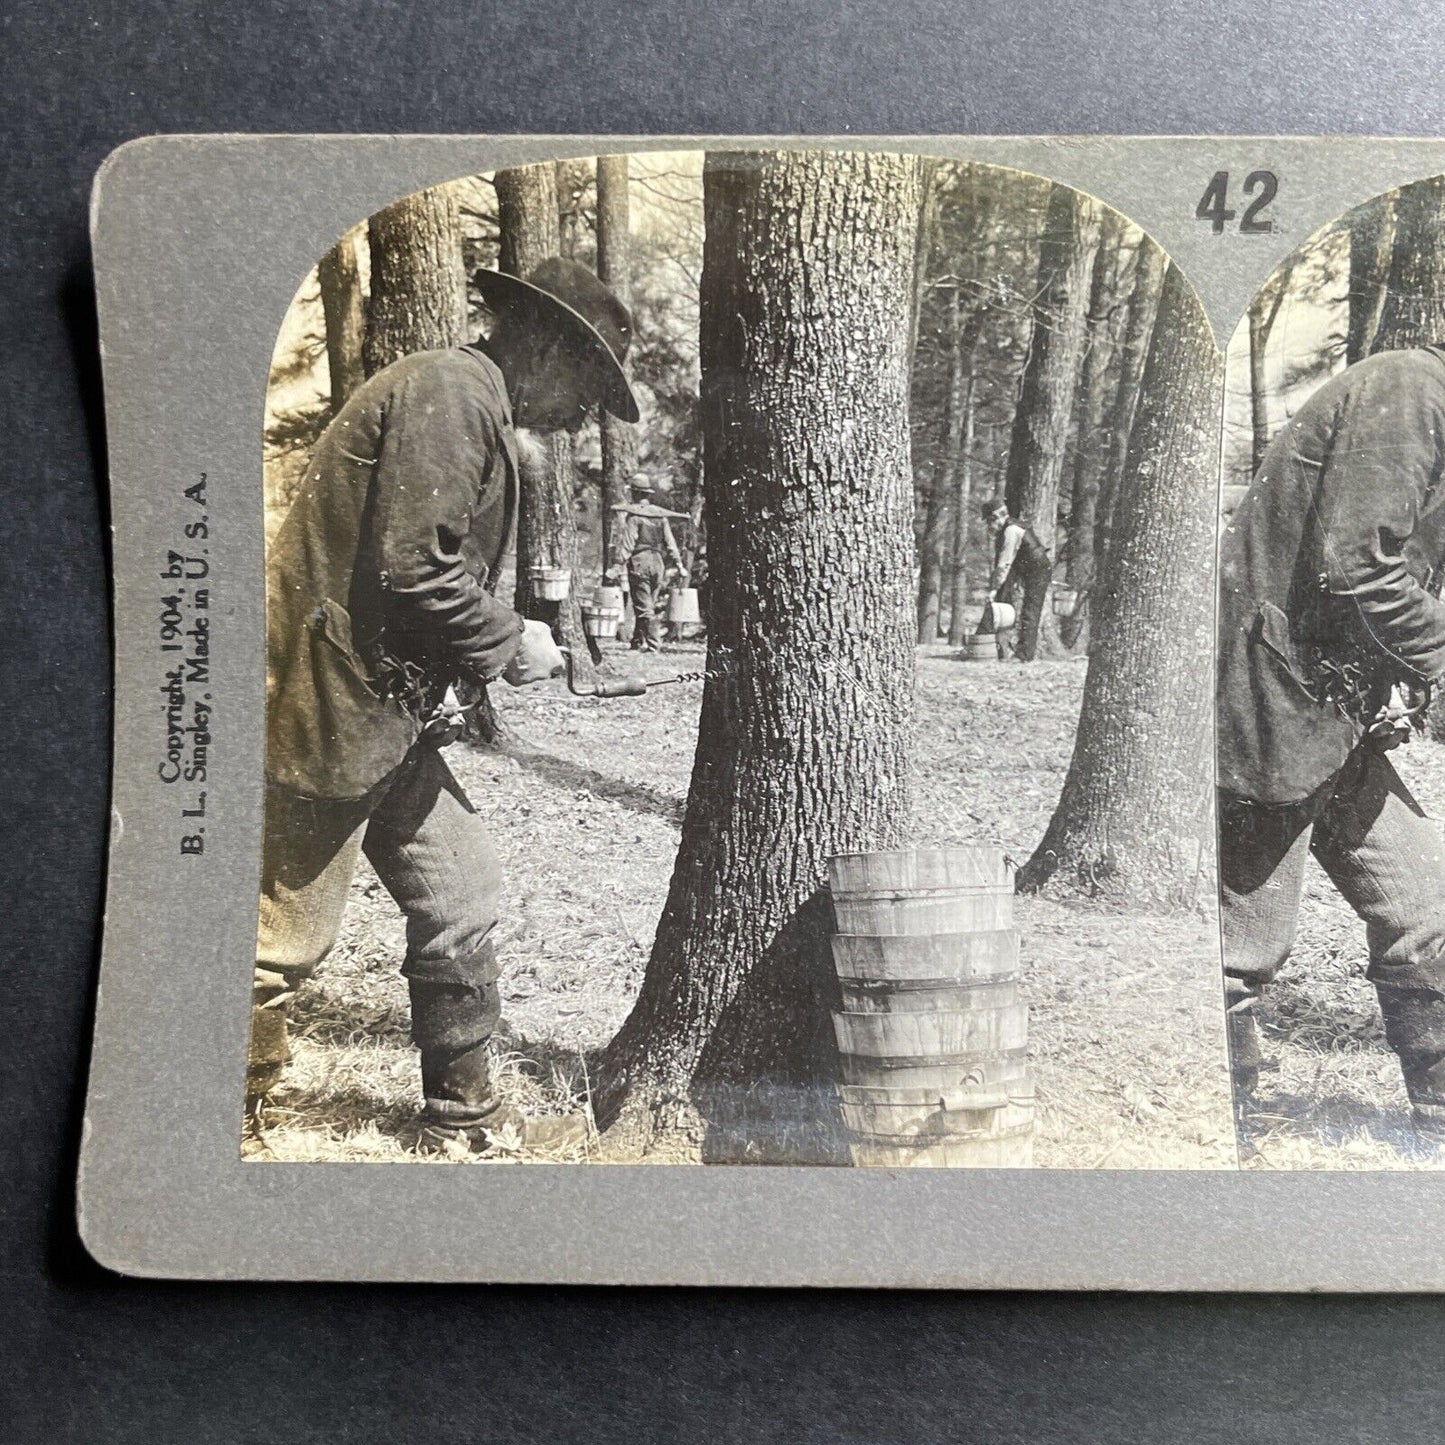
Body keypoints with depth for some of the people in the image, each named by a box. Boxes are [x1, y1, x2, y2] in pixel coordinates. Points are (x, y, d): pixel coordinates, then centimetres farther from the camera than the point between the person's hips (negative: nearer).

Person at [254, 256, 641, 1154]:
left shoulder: (477, 411, 20)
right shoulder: (448, 394, -14)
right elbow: (414, 574, -22)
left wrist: (449, 686, 11)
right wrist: (511, 645, -9)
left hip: (387, 716, 11)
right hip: (330, 713, -11)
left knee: (461, 895, 13)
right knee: (289, 935, -1)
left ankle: (463, 1114, 26)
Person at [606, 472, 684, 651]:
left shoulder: (632, 515, -8)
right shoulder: (660, 515, 8)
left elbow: (627, 543, -14)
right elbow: (670, 543, 9)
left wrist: (617, 565, -14)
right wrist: (677, 563, 15)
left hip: (639, 562, -6)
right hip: (658, 562, 6)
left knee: (643, 607, -3)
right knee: (649, 604, 14)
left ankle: (653, 644, -8)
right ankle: (638, 642, 23)